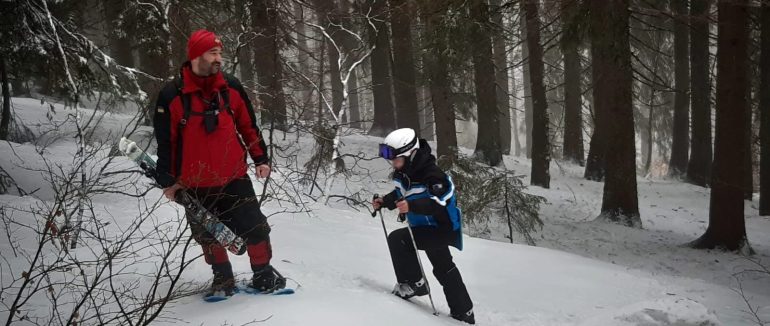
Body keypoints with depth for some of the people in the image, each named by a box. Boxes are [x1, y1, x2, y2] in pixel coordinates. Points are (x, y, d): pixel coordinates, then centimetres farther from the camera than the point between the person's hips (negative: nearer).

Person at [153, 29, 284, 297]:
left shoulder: (231, 87, -1)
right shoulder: (172, 95, -11)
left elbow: (248, 126, 9)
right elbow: (165, 141, -4)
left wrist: (260, 158, 5)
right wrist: (167, 180, -1)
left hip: (234, 177, 2)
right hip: (195, 185, -1)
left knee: (255, 228, 1)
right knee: (209, 235, 13)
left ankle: (263, 273, 20)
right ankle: (222, 278, 32)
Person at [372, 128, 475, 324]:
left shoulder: (431, 175, -30)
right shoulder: (402, 173, -2)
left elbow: (439, 202, -41)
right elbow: (400, 194, 15)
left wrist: (412, 206, -51)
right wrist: (384, 202, -2)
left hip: (442, 229, -10)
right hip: (425, 227, 10)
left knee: (397, 239, -21)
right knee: (444, 268, 20)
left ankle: (413, 283, -8)